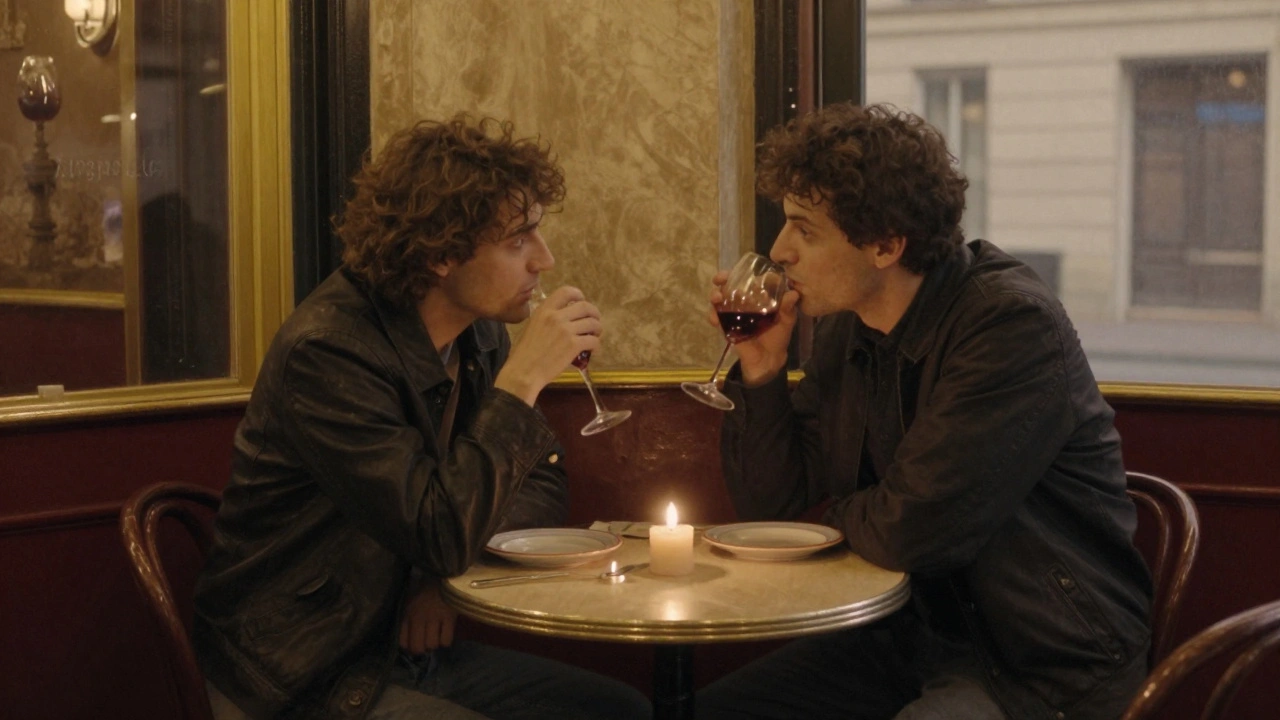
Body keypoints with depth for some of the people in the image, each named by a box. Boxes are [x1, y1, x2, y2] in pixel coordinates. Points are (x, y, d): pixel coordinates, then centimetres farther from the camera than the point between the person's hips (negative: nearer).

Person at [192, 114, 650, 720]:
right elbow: (445, 534, -29)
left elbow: (542, 481, 9)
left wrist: (450, 574, -9)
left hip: (406, 646, 8)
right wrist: (521, 379, -27)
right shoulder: (328, 352, -24)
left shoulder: (477, 331, 1)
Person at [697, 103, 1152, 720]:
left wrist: (836, 514, -4)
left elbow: (908, 534, -26)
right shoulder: (846, 331, 3)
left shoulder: (1012, 324, -21)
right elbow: (774, 507, 7)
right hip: (916, 635, 8)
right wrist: (761, 371, -6)